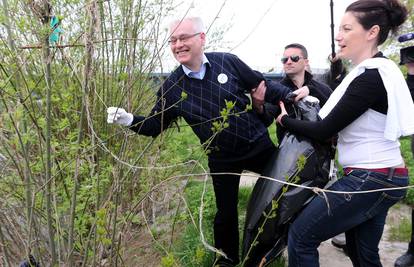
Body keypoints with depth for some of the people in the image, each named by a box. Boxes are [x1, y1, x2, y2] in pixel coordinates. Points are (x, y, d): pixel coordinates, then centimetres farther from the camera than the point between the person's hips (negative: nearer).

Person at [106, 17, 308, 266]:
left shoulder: (228, 62, -11)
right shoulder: (172, 86, -9)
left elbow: (262, 84, 1)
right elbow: (155, 125, -3)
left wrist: (292, 95, -5)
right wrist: (129, 120, -19)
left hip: (259, 145, 1)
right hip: (222, 160, 0)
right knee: (226, 212, 10)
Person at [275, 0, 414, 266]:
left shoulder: (371, 77, -21)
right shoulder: (379, 70, 10)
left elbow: (324, 131, -18)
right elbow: (339, 108, 20)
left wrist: (284, 119, -3)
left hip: (369, 180, -10)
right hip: (382, 177, 10)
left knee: (301, 235, -1)